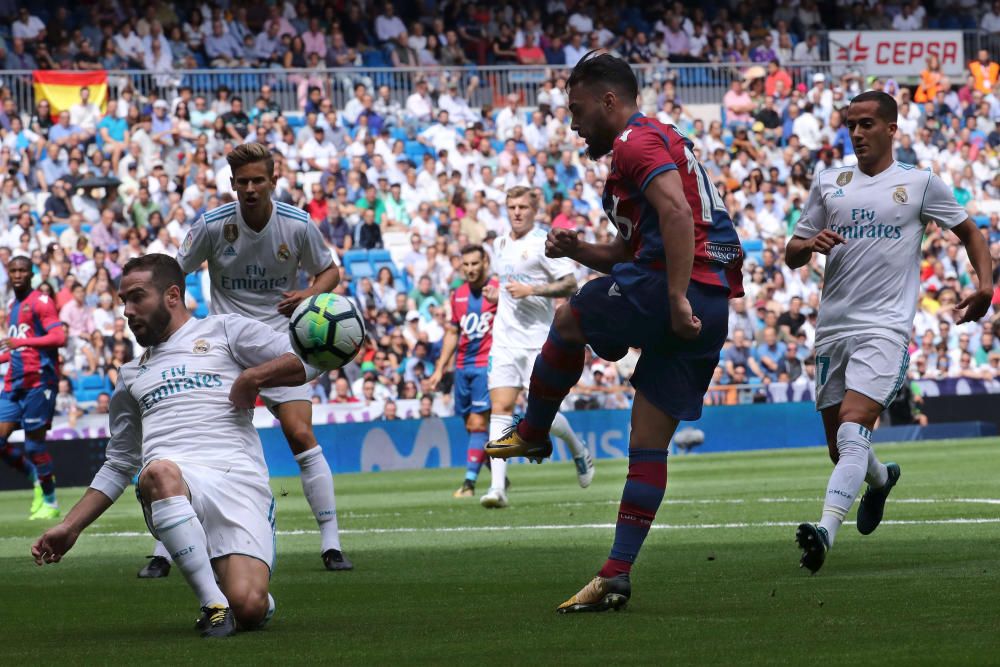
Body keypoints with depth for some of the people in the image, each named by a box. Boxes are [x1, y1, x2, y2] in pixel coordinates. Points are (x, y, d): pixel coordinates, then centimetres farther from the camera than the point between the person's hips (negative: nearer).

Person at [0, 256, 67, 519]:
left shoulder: (40, 302, -6)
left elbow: (59, 338, -19)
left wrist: (22, 342, -26)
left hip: (38, 381, -8)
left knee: (34, 445, -6)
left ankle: (50, 502, 6)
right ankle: (37, 477, 19)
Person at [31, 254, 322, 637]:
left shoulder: (224, 330, 18)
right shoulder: (132, 376, 32)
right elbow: (118, 465, 35)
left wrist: (252, 378, -2)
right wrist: (70, 528, 26)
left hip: (238, 483, -3)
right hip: (171, 487, 3)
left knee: (249, 608, -25)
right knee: (159, 471, -39)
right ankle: (213, 605, -33)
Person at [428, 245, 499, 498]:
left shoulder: (498, 290, -5)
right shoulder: (458, 294, 13)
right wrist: (439, 370, 17)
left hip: (487, 364, -6)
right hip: (463, 367, 6)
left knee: (478, 423, -13)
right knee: (471, 426, 8)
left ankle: (469, 481, -14)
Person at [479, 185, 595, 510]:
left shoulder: (543, 243, -7)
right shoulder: (500, 244, 15)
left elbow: (570, 285, -10)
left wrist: (531, 290, -20)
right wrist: (498, 293, 12)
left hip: (538, 340, -5)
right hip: (505, 340, 5)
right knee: (500, 408, -9)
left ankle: (580, 452, 26)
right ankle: (498, 486, -15)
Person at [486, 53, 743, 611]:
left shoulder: (637, 142, -4)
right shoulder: (665, 141, 29)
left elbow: (676, 213, -22)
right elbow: (628, 254, 33)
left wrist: (677, 299, -26)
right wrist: (576, 249, 16)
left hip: (677, 291, -10)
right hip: (713, 307, 10)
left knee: (569, 320, 13)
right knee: (649, 443, 7)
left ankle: (533, 433, 30)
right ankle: (617, 576, 4)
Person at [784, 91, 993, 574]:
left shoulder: (920, 184, 5)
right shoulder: (829, 183, 13)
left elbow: (968, 231, 17)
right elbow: (791, 255, 16)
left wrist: (985, 282, 1)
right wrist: (808, 244, -8)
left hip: (884, 329, -5)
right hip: (832, 329, 5)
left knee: (852, 431, -23)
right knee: (840, 449, 11)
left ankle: (826, 530, -35)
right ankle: (881, 479, 45)